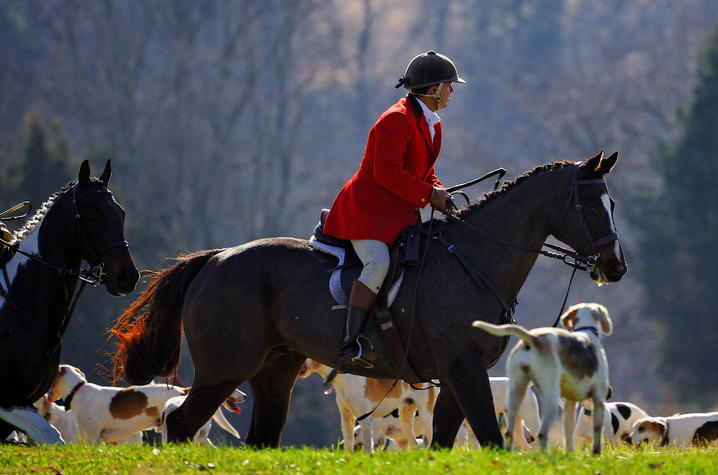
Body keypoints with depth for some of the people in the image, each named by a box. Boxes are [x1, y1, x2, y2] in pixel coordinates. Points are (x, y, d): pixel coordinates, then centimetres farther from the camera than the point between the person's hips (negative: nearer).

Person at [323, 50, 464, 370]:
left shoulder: (431, 125, 18)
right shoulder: (397, 119, -14)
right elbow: (386, 172, -22)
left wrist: (440, 194, 4)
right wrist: (428, 193, -19)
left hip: (401, 213, 10)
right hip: (368, 208, -10)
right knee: (379, 262, -31)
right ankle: (351, 344, -35)